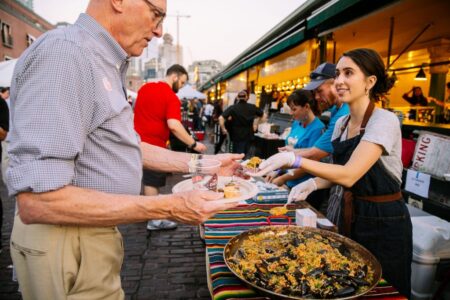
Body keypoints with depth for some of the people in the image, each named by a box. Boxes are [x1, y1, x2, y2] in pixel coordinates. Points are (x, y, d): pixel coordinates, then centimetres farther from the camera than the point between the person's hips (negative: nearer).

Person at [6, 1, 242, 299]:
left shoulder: (105, 64, 8)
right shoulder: (65, 53, -23)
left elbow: (123, 147, 14)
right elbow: (38, 201, -29)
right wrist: (169, 207, -29)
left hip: (95, 234, 9)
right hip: (67, 242, -9)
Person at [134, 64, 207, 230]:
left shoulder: (145, 88, 9)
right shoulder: (172, 97, -16)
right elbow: (173, 125, -28)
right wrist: (193, 144, -25)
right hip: (154, 145, -8)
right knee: (152, 181, 1)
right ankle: (155, 220, 11)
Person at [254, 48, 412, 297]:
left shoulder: (384, 121, -20)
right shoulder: (341, 123, 3)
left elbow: (349, 175, -30)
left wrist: (295, 160, -35)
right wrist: (313, 183, -8)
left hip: (384, 223, -7)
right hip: (351, 215, 7)